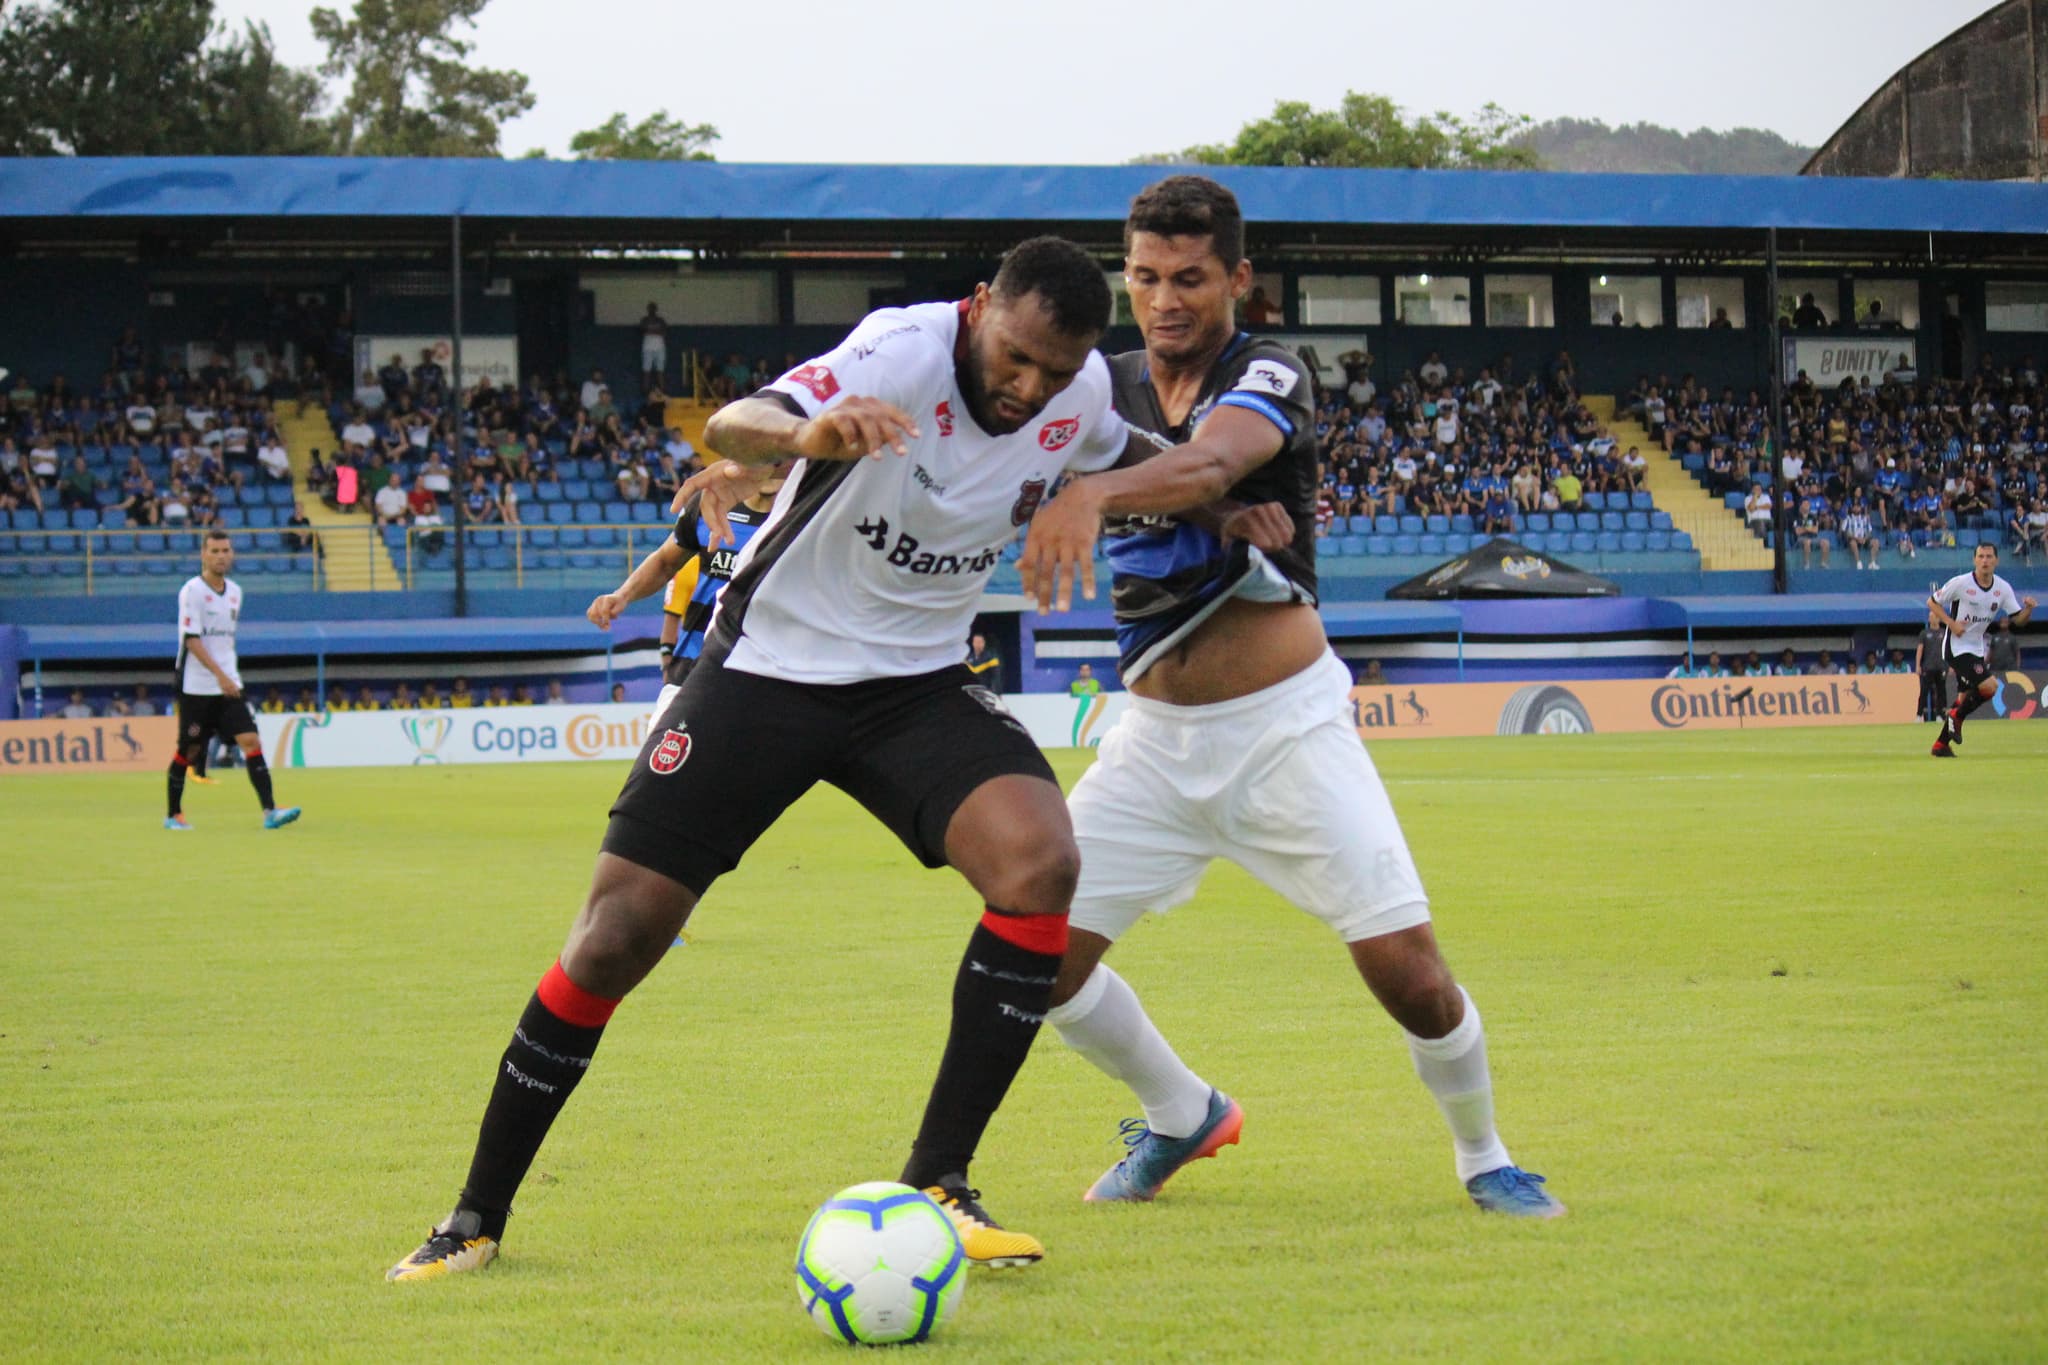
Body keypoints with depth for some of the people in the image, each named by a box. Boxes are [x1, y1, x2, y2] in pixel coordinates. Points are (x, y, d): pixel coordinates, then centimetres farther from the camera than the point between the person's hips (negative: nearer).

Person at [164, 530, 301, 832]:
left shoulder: (235, 591, 11)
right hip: (196, 686, -5)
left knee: (251, 741, -9)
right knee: (189, 751, 3)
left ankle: (270, 811, -17)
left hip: (228, 685, 5)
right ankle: (174, 814, 19)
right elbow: (192, 639, -16)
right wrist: (219, 674, -23)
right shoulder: (192, 591, -10)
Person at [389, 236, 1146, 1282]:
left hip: (917, 682, 4)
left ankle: (935, 1185, -15)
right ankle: (477, 1219, 11)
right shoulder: (905, 352, -24)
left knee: (1041, 862, -24)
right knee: (614, 938, -6)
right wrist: (804, 434, -66)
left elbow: (1134, 466, 21)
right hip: (767, 667, -4)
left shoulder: (1081, 394, -6)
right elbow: (732, 425, -43)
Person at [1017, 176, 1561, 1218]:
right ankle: (1183, 1115, 21)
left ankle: (1482, 1157, 15)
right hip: (1157, 735, 4)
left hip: (1285, 725, -4)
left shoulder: (1267, 377, -11)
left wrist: (1094, 494, -53)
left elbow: (1213, 461, -33)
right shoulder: (1106, 389, 7)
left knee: (1404, 968, -12)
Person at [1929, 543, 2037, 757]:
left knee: (1965, 697, 11)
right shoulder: (1960, 583, -14)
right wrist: (1951, 623, -18)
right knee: (1989, 686, -19)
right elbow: (1932, 602, -5)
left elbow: (2018, 620, 3)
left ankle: (1941, 744, 22)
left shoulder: (2003, 588, 0)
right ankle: (1957, 716, 3)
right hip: (1956, 646, -7)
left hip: (1976, 649, 7)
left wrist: (2028, 609, -19)